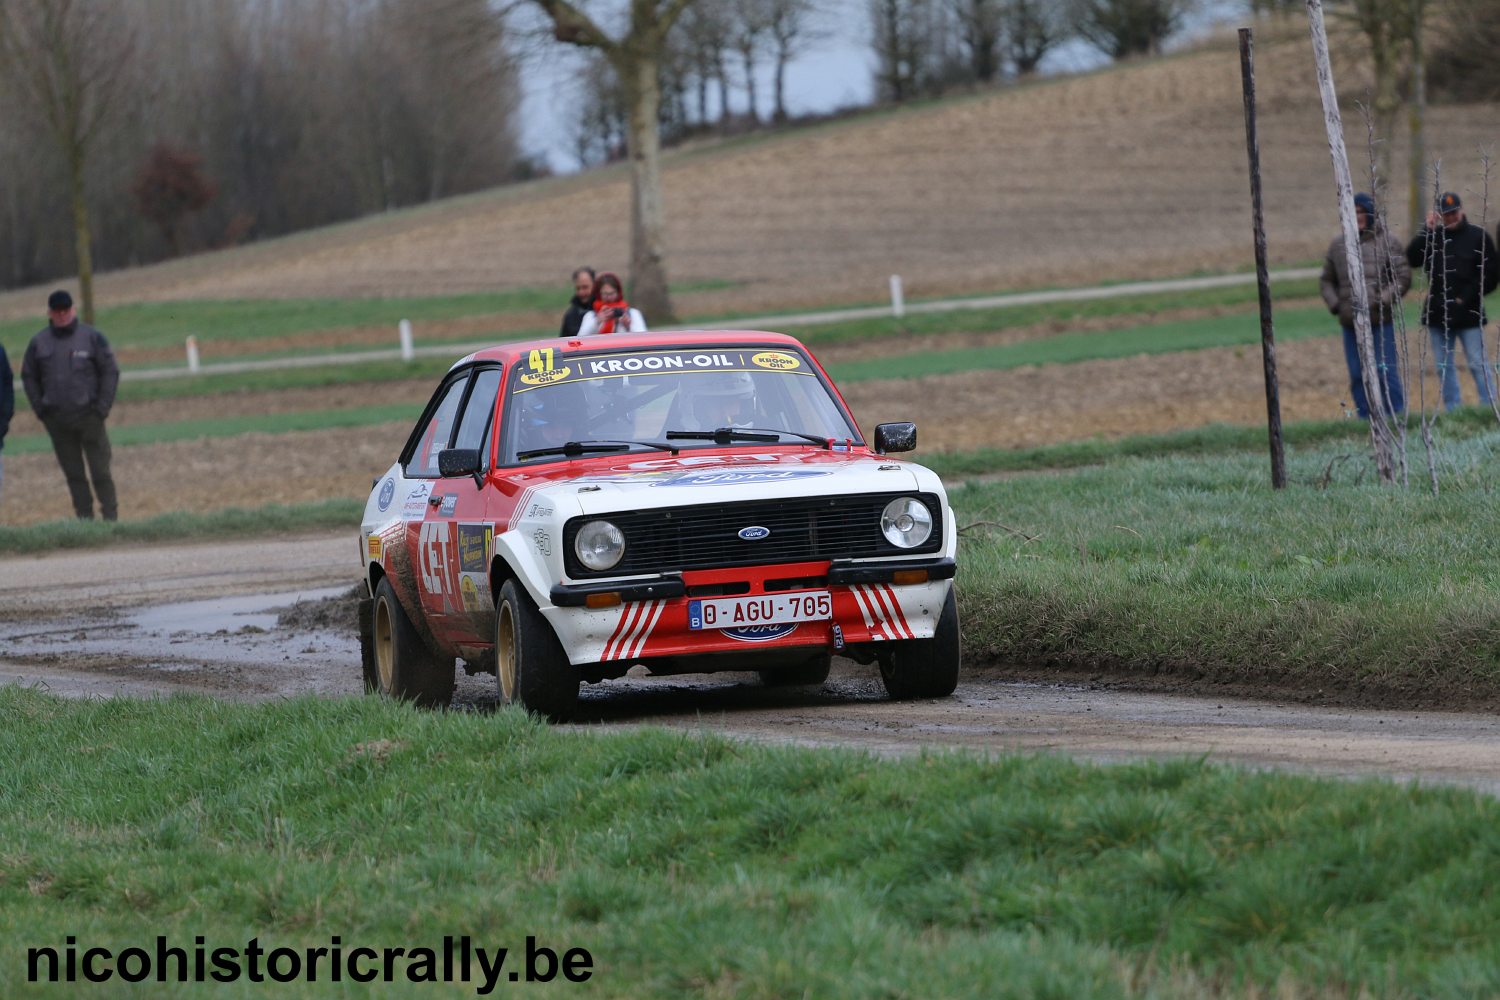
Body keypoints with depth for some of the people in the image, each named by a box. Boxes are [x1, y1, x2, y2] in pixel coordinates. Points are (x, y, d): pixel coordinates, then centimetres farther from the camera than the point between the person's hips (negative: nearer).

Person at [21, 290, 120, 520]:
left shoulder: (92, 337, -2)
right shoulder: (39, 342, 5)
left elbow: (110, 372, 0)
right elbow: (28, 376, 14)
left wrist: (102, 408, -7)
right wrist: (40, 409, 4)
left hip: (89, 416, -2)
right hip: (57, 421, 2)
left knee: (100, 471, -4)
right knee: (74, 474, 4)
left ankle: (110, 517, -1)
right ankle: (84, 518, 8)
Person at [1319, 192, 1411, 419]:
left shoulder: (1387, 243, 1)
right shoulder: (1338, 245, 12)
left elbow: (1403, 277, -2)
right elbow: (1326, 281, 20)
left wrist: (1383, 300, -14)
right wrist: (1334, 304, 4)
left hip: (1381, 321, -4)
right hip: (1351, 323, 4)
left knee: (1385, 372, -7)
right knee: (1357, 375, 5)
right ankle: (1365, 421, 10)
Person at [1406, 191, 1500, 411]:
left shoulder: (1478, 237, -1)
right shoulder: (1433, 237, 8)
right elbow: (1412, 258, -7)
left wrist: (1467, 297, -9)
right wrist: (1427, 231, -12)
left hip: (1468, 314, -4)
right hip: (1437, 313, 4)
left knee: (1478, 364, -5)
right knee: (1443, 366, 7)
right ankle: (1452, 411, 12)